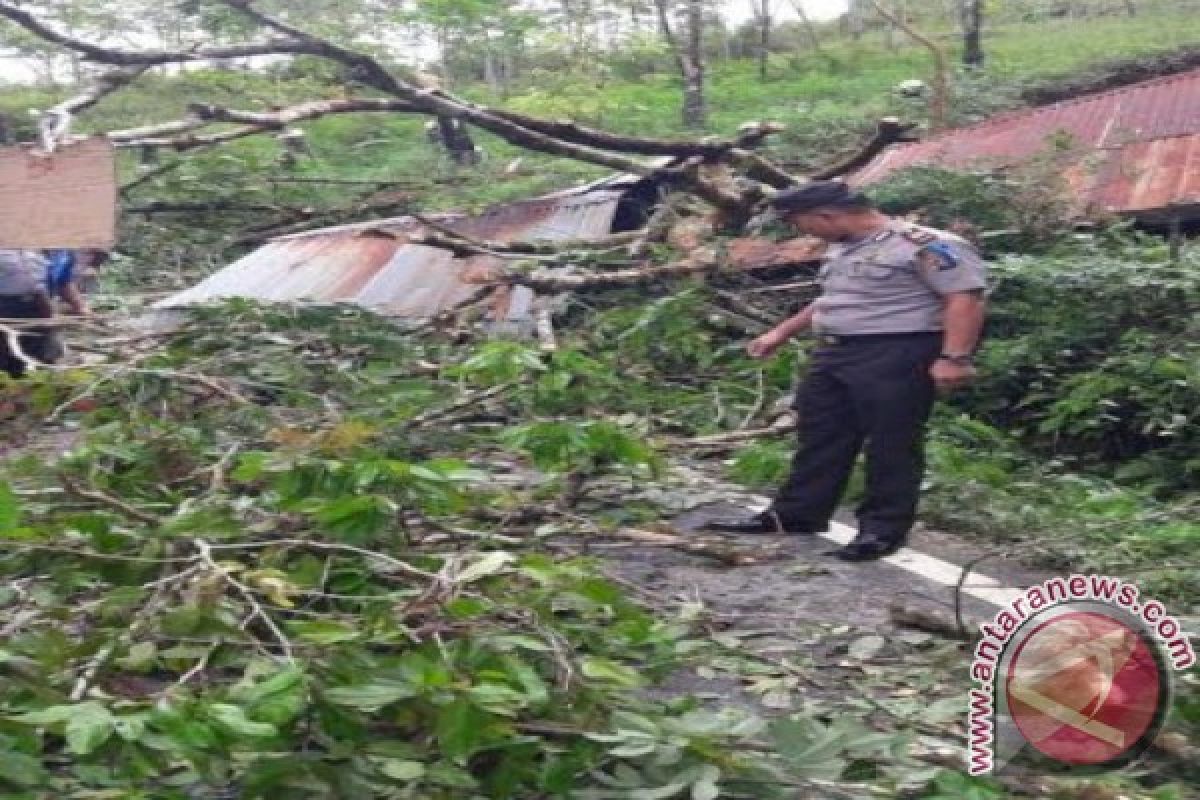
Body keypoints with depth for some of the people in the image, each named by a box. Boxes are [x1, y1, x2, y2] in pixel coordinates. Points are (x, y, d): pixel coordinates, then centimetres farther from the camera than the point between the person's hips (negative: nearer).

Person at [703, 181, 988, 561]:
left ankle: (883, 530, 4)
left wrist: (954, 358, -25)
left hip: (896, 357, -9)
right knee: (820, 437, 12)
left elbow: (966, 299, -17)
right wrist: (781, 333, 29)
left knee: (891, 445, -4)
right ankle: (794, 514, 21)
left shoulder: (927, 245, -13)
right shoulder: (842, 249, 16)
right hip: (833, 353, 9)